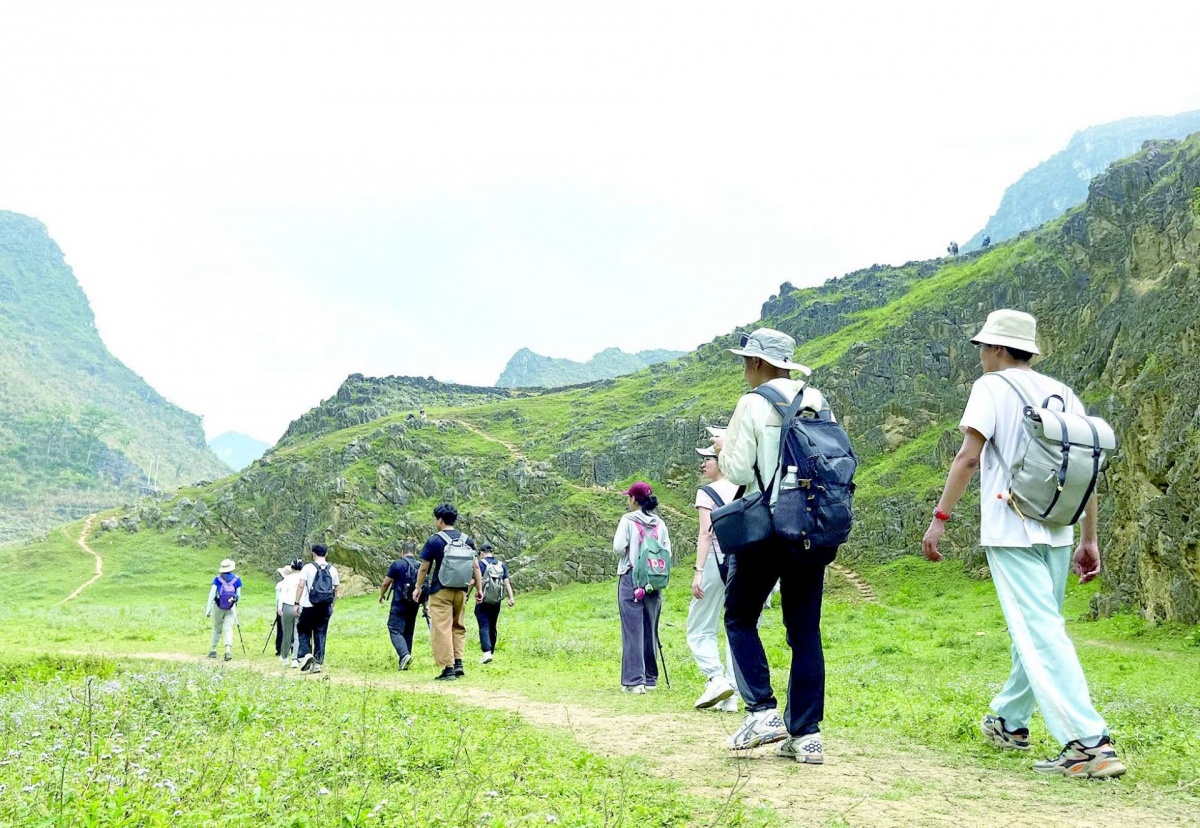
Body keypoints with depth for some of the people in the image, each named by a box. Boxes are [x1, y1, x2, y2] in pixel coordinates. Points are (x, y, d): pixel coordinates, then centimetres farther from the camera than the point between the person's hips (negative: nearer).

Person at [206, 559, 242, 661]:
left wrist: (208, 609, -7)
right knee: (228, 629, -2)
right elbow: (239, 596, 3)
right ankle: (228, 650, -19)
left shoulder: (217, 579, -4)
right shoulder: (237, 579, -1)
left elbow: (212, 594, -8)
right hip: (231, 608, 0)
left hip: (218, 607, 0)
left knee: (217, 629, 15)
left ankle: (213, 650, 22)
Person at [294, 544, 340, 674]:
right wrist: (332, 605, 20)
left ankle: (306, 654, -10)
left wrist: (297, 603, -6)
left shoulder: (308, 567, -3)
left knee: (304, 630, 11)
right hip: (325, 607, 3)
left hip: (309, 606, -3)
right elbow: (335, 590, 10)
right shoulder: (332, 569, 6)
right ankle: (318, 663, 5)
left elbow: (301, 585, -10)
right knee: (320, 633, 8)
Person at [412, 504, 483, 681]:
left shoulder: (435, 541, -7)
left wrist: (418, 587, 10)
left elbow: (424, 568, -3)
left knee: (442, 629, -2)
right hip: (461, 590, 5)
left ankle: (448, 668, -6)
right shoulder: (467, 540, 7)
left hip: (441, 591, -5)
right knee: (458, 626, 18)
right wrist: (479, 589, 14)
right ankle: (458, 663, 8)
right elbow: (475, 567, 8)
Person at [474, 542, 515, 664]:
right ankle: (491, 652, 23)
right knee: (492, 627, 15)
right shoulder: (502, 565, 9)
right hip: (496, 602, 5)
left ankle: (487, 652, -23)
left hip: (483, 602, -5)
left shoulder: (480, 564, -4)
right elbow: (507, 582, 2)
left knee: (484, 627, -7)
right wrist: (511, 598, -3)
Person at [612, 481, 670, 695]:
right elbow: (667, 553, 4)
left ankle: (634, 680, -9)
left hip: (631, 578, -5)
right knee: (650, 629, 12)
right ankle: (650, 678, 18)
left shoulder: (628, 520, -6)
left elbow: (618, 547, -11)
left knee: (632, 629, -5)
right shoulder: (660, 524, 7)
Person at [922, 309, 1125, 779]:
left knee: (1040, 634, -10)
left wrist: (940, 518, -10)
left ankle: (1090, 744, -17)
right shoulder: (1063, 393, 14)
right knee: (1037, 628, 19)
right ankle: (1009, 722, 35)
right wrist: (1089, 539, 16)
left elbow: (968, 457, -14)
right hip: (1057, 532, 7)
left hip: (1011, 530, -7)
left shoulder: (993, 387, -4)